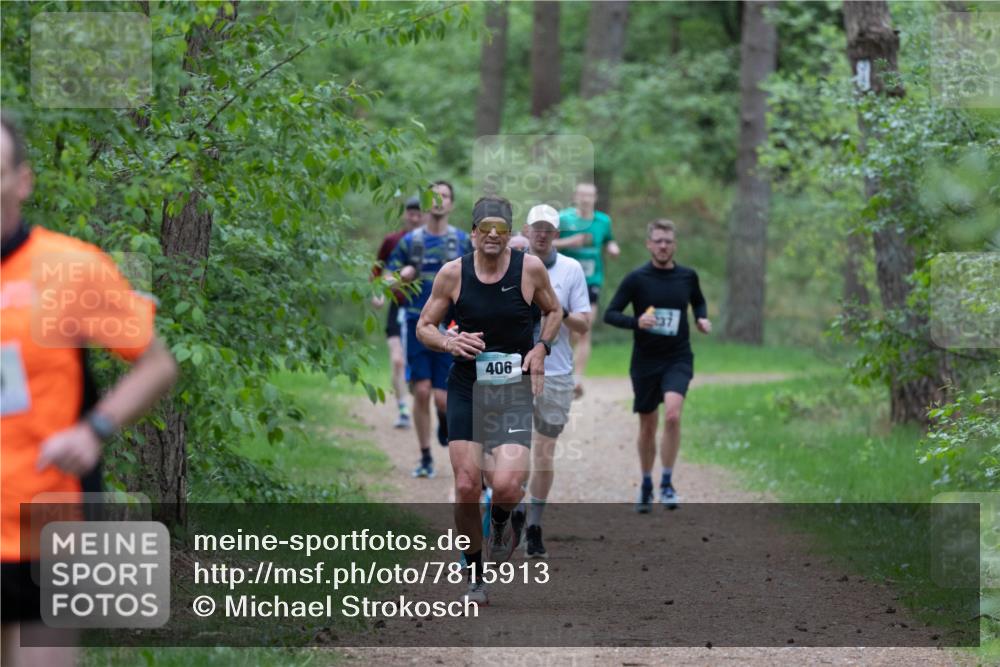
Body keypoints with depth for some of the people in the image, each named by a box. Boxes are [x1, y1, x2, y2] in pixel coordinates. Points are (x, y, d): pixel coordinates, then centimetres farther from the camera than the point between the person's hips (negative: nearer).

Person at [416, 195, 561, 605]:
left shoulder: (530, 268, -4)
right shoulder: (453, 273, -4)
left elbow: (554, 312, 13)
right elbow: (424, 327, 5)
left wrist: (541, 348, -5)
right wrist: (449, 342, -16)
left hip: (514, 391, -1)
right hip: (466, 388, 1)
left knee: (507, 485, -19)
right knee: (466, 486, -6)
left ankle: (501, 525, 19)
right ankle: (474, 579, 14)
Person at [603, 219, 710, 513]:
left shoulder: (687, 276, 3)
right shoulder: (636, 279, -5)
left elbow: (699, 301, 24)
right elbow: (610, 314, -5)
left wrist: (702, 319, 3)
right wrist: (636, 322, -22)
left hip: (678, 359, 0)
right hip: (645, 361, 0)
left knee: (672, 415, -22)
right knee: (647, 426, 9)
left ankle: (667, 484, -12)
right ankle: (646, 486, 28)